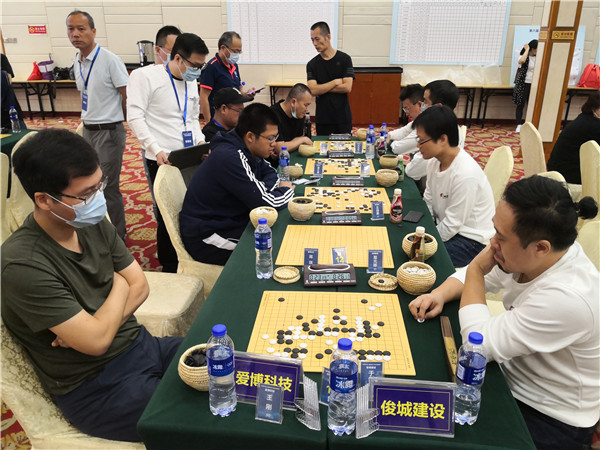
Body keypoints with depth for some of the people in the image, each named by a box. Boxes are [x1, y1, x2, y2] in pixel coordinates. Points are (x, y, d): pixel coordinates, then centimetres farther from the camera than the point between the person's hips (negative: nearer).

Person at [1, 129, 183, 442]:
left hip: (140, 344, 7)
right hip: (95, 388, -6)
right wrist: (119, 286, -7)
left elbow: (139, 286, 2)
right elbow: (96, 341, -24)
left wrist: (92, 325, -16)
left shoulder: (93, 224, -3)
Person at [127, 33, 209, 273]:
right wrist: (157, 150, -20)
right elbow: (135, 116, -12)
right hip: (162, 160, -6)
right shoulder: (145, 76, -6)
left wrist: (200, 141, 4)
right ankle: (170, 268, 19)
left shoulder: (191, 82, 15)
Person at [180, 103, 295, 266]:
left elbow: (271, 173, 15)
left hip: (231, 221, 9)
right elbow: (265, 204, -28)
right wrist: (287, 190, -7)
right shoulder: (230, 157, -27)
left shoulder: (247, 149, 1)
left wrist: (261, 189, -8)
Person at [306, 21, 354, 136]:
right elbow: (313, 90, -9)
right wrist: (335, 82, -9)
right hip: (322, 118, 1)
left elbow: (347, 87, -11)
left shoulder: (345, 59, -1)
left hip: (343, 117, -1)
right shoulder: (312, 64, 4)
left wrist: (322, 87, -9)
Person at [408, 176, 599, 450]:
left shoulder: (567, 298, -35)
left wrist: (476, 268, -24)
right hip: (511, 372, 7)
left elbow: (478, 346, -30)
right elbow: (475, 277, 6)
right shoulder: (528, 256, -12)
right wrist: (440, 294, -14)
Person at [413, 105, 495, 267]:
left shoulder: (466, 175, -29)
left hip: (470, 240, -8)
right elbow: (428, 203, 6)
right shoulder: (434, 162, -4)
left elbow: (452, 225, -23)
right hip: (444, 226, 8)